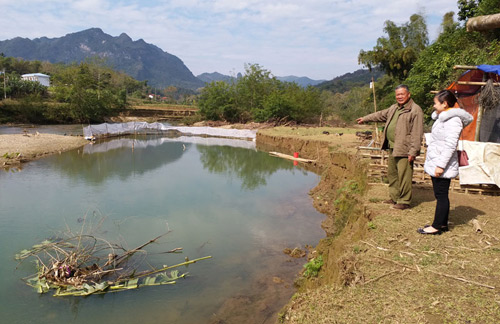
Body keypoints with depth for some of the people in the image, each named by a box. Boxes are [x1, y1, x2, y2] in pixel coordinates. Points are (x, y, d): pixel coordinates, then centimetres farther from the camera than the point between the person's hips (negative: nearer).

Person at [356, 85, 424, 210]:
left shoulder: (415, 110, -10)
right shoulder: (394, 108, 18)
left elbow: (417, 133, -15)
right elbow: (381, 115, 35)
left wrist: (413, 151, -20)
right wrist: (365, 119, 40)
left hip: (404, 150, -9)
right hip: (392, 148, 9)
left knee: (404, 176, -6)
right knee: (392, 174, 16)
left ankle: (404, 201, 5)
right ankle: (395, 198, 29)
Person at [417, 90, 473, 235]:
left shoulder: (453, 120, -17)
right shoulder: (443, 117, 15)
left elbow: (450, 145, -22)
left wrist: (441, 165, -24)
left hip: (442, 166, -10)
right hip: (435, 163, 10)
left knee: (441, 195, -2)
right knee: (441, 195, 15)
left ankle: (437, 226, 5)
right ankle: (443, 223, 25)